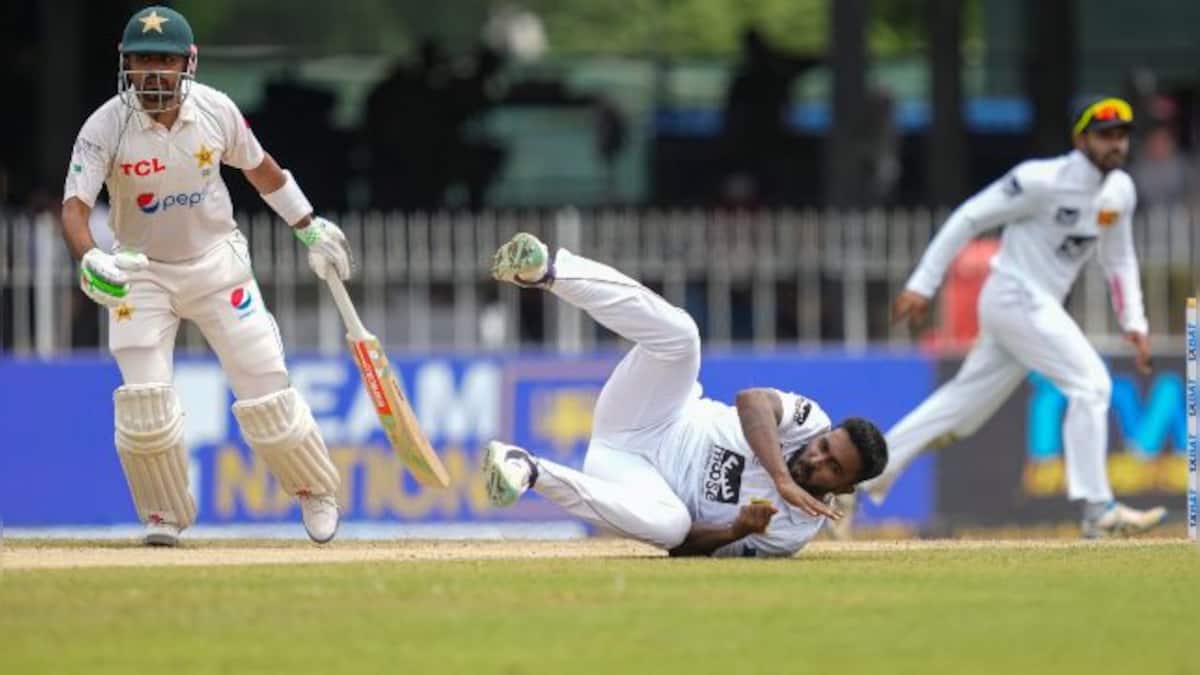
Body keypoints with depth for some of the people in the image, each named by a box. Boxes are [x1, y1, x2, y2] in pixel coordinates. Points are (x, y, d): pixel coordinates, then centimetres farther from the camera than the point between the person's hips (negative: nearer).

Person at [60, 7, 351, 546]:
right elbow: (74, 204, -29)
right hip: (141, 273, -1)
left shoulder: (215, 110, -11)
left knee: (264, 387, -2)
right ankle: (165, 516, 8)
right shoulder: (106, 127, -20)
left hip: (217, 261, 1)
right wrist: (89, 261, -49)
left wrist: (310, 228, 12)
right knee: (143, 400, -14)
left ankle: (315, 490, 23)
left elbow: (259, 167, 7)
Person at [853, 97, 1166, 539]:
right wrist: (922, 285, -16)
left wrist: (1134, 324, 8)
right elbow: (969, 218, -14)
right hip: (1015, 298, -8)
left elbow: (1119, 261, 19)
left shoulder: (1121, 192, 6)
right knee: (1090, 384, -15)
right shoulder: (1043, 180, -18)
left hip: (1039, 307, 8)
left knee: (967, 402, 12)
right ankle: (1098, 511, -15)